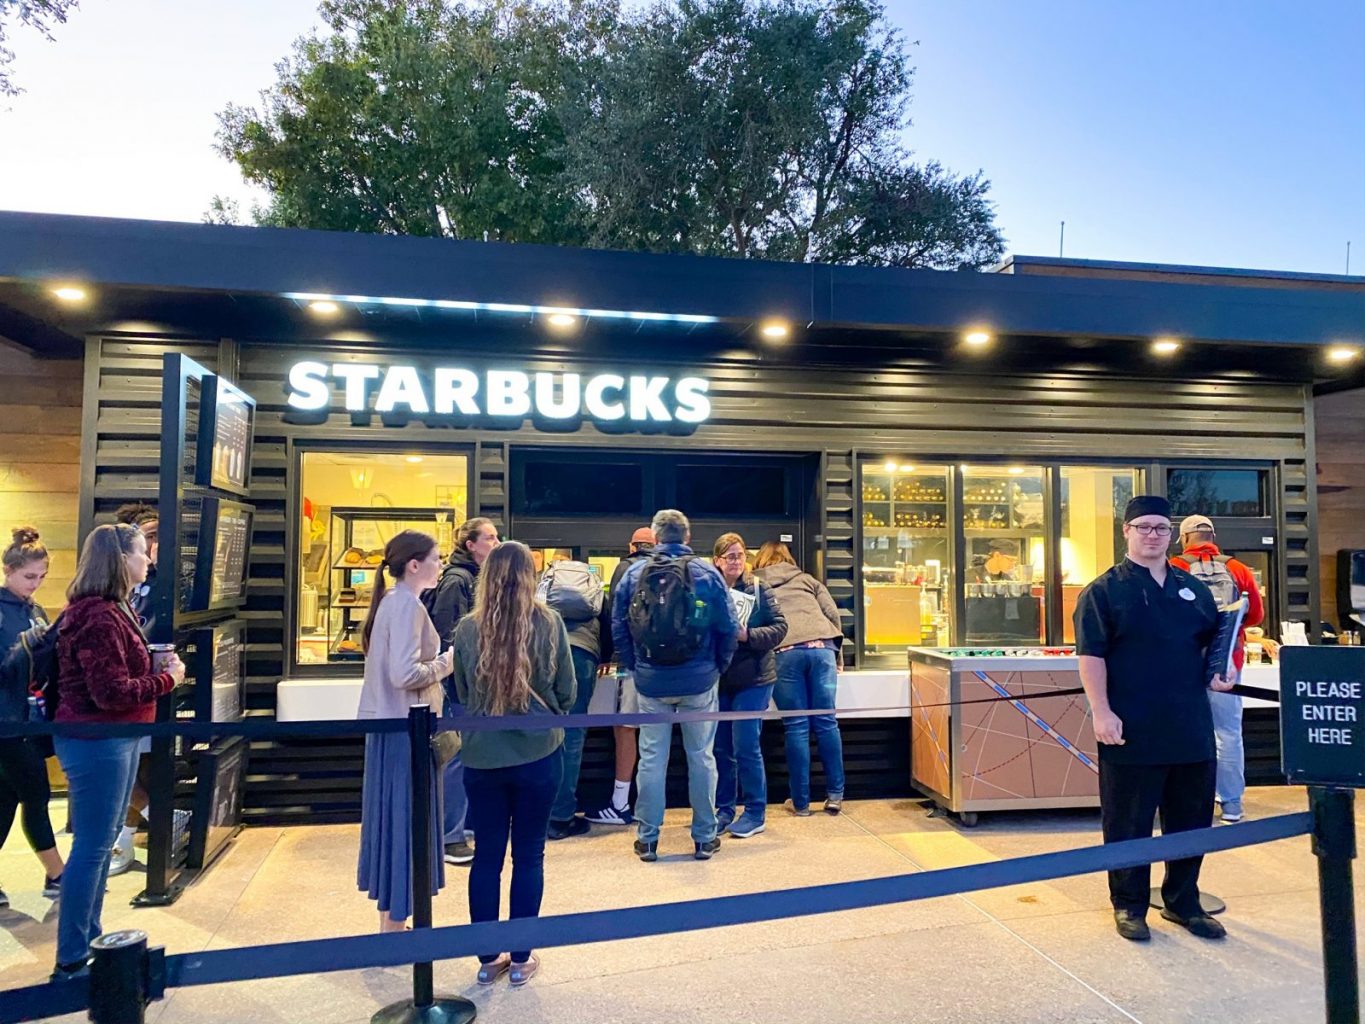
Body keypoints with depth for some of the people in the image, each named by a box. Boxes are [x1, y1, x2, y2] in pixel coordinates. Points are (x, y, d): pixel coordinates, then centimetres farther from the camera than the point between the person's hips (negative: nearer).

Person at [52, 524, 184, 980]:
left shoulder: (111, 610, 13)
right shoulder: (97, 616, -21)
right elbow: (112, 692, -24)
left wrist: (158, 667, 1)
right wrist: (168, 678, -13)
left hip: (113, 738, 10)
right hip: (95, 741, -10)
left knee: (102, 842, 18)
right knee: (91, 847, -1)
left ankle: (90, 940, 31)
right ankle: (70, 962, 11)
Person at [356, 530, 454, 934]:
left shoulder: (393, 600, 12)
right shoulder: (407, 604, -17)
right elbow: (405, 674, -25)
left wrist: (439, 659, 9)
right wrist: (447, 661, -11)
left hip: (390, 726, 10)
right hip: (405, 728, -10)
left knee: (392, 818, 16)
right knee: (405, 821, 0)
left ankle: (389, 921, 28)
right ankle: (395, 925, 11)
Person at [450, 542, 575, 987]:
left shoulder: (467, 629, -7)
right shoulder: (549, 623, -10)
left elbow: (461, 693, 6)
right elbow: (567, 691, -2)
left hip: (482, 756, 1)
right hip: (538, 753, -1)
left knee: (486, 855, 14)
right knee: (529, 855, 12)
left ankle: (488, 959, 25)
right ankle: (520, 959, 23)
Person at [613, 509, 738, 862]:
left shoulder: (634, 573, -2)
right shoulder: (707, 573, -6)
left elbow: (618, 627, 1)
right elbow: (728, 628, -5)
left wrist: (634, 667, 12)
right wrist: (718, 667, 9)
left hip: (650, 683, 1)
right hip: (699, 682, -1)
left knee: (651, 758, 10)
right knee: (701, 758, 10)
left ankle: (647, 839, 18)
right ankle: (704, 838, 19)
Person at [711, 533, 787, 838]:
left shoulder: (759, 588, -4)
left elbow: (779, 627, -6)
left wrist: (748, 635, -19)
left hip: (753, 679, -3)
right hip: (718, 679, 3)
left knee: (746, 746, -1)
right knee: (721, 747, 10)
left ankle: (756, 813, 14)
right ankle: (724, 809, 25)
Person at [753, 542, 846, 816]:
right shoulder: (807, 580, 25)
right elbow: (833, 614, 17)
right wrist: (835, 653, 23)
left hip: (784, 653, -1)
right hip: (821, 648, 2)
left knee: (796, 727, 3)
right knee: (826, 722, 8)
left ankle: (801, 802, 9)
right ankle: (835, 795, 12)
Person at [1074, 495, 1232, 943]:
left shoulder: (1193, 589, 13)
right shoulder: (1104, 590, -4)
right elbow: (1091, 655, -9)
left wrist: (1216, 673, 3)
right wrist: (1102, 712, -16)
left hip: (1191, 728, 5)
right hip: (1131, 732, -5)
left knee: (1192, 821, 15)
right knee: (1128, 824, 5)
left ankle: (1183, 902, 32)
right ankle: (1129, 906, 21)